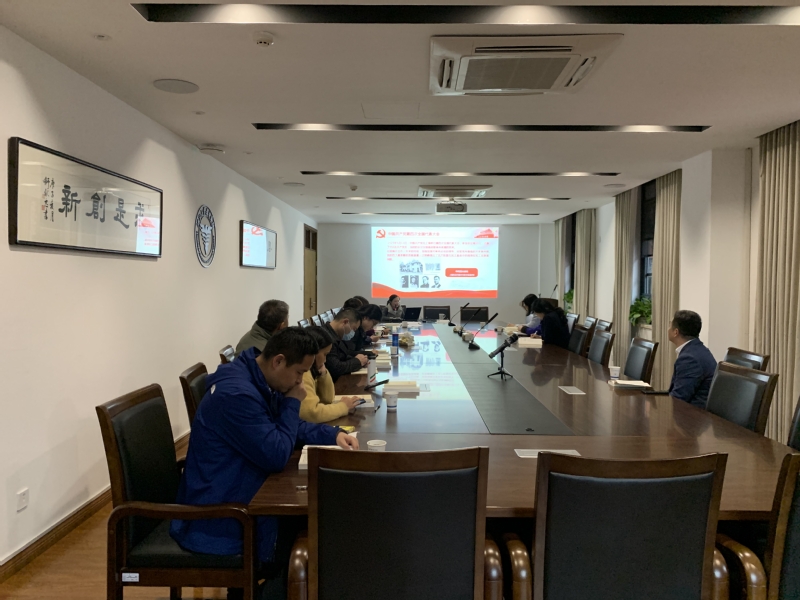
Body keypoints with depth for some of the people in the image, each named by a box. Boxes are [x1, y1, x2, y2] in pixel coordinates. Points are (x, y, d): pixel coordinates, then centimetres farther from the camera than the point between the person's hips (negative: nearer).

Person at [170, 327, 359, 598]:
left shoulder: (261, 381, 3)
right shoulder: (237, 393, -29)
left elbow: (293, 427, 15)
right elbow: (276, 456, -27)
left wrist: (333, 435, -2)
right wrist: (293, 403, -15)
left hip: (234, 496, 9)